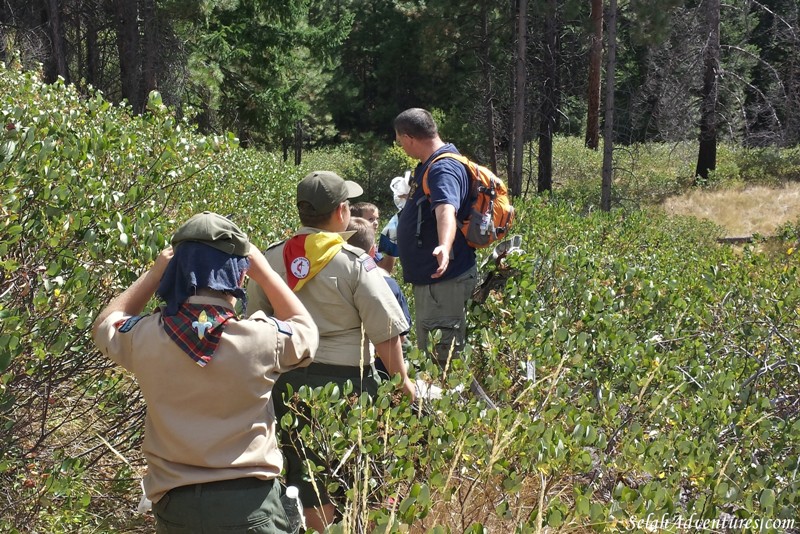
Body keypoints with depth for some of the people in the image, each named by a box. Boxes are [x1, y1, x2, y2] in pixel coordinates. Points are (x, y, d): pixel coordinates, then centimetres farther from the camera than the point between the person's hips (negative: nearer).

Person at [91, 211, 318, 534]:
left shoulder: (144, 337, -10)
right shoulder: (260, 339, -16)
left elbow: (104, 325, 15)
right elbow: (306, 330, 8)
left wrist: (156, 272, 12)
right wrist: (262, 269, 10)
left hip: (175, 505, 3)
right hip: (249, 502, -2)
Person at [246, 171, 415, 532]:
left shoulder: (270, 259, 2)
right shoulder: (355, 263, -11)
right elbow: (385, 333, -10)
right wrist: (402, 379, 2)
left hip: (287, 382, 4)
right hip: (343, 381, -4)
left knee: (306, 484, 13)